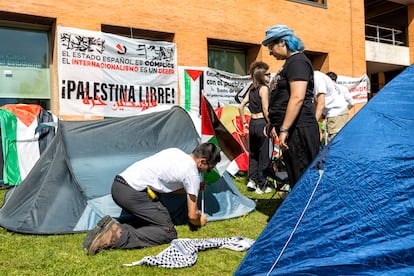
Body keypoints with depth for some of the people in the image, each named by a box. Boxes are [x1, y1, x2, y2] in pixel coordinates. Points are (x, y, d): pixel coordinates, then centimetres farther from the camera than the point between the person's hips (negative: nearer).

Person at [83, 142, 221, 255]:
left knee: (148, 220, 24)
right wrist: (199, 221, 26)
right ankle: (119, 237, -16)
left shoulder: (175, 152, 19)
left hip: (117, 185, 9)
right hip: (133, 193, -9)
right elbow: (192, 216, 3)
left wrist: (193, 188, 29)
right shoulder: (192, 173, -4)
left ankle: (115, 228, 3)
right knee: (168, 232, -1)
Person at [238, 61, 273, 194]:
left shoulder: (251, 89, 11)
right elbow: (265, 110, -15)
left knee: (253, 154, 18)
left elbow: (241, 106, 12)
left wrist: (244, 122, 18)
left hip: (252, 123, 7)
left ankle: (252, 180, 16)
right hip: (262, 123, -7)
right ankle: (261, 186, 9)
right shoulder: (264, 88, -10)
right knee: (264, 156, 2)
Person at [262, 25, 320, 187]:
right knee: (295, 175, 16)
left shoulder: (297, 62, -11)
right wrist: (273, 123, 27)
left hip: (298, 129, -10)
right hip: (293, 129, 10)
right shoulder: (290, 62, 21)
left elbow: (297, 97, -22)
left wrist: (284, 129, -22)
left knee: (302, 175, -5)